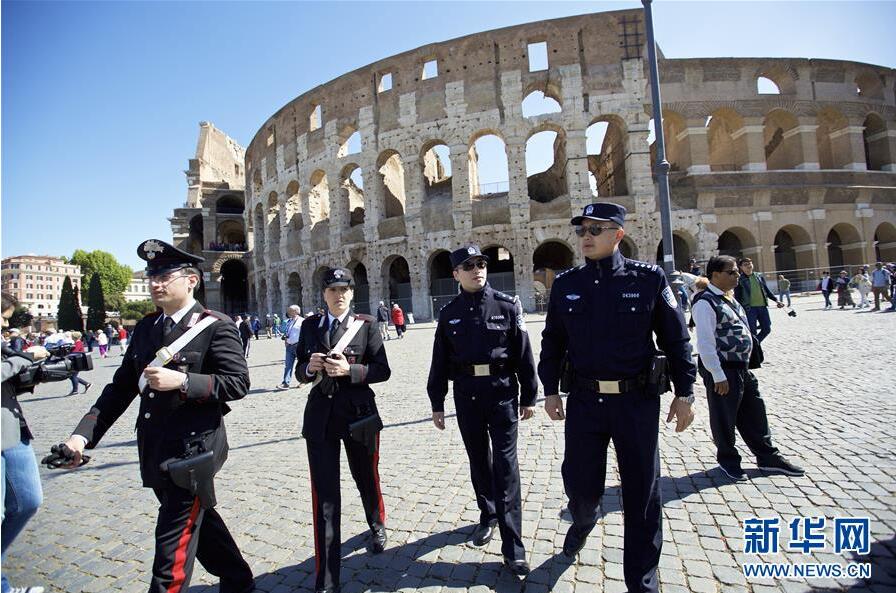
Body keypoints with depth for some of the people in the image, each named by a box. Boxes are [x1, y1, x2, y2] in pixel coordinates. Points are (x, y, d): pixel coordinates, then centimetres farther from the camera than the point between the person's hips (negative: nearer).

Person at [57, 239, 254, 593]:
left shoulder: (216, 326, -12)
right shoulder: (145, 328, 8)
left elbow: (238, 382, -17)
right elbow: (122, 386, 10)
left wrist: (182, 381, -27)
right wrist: (84, 433, 1)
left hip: (193, 448, -8)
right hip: (155, 452, 8)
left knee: (173, 540, 0)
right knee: (197, 522, 22)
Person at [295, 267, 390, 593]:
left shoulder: (366, 324, -4)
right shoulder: (309, 325, 3)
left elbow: (383, 370, -6)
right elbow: (299, 372, 7)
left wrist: (350, 370, -22)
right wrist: (309, 368, -15)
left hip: (358, 413, -1)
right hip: (320, 416, 1)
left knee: (367, 479, 20)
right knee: (324, 495, 3)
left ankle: (377, 526, 53)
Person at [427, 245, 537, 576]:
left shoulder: (507, 306, -3)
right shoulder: (449, 314, 3)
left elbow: (524, 354, -1)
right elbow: (440, 362, 7)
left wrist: (528, 397, 0)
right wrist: (436, 403, 8)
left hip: (503, 393, -2)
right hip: (466, 396, 3)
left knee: (505, 466, -1)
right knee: (479, 461, 17)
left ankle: (513, 548, 8)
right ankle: (488, 516, 39)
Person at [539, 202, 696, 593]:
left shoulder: (649, 279, -3)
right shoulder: (565, 285, 3)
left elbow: (676, 339, 1)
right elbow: (553, 341, 9)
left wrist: (684, 393, 0)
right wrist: (550, 390, 6)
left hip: (638, 400, -1)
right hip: (584, 400, 2)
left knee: (642, 492, 10)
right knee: (580, 483, 11)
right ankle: (583, 521, 48)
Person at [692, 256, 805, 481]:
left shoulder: (729, 298, 12)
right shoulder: (706, 302, -18)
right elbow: (705, 342, -22)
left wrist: (745, 365, 18)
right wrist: (718, 375, -21)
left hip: (743, 366, 9)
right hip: (722, 369, -9)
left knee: (754, 413, 19)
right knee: (724, 417, 8)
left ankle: (767, 456, 35)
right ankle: (728, 459, 27)